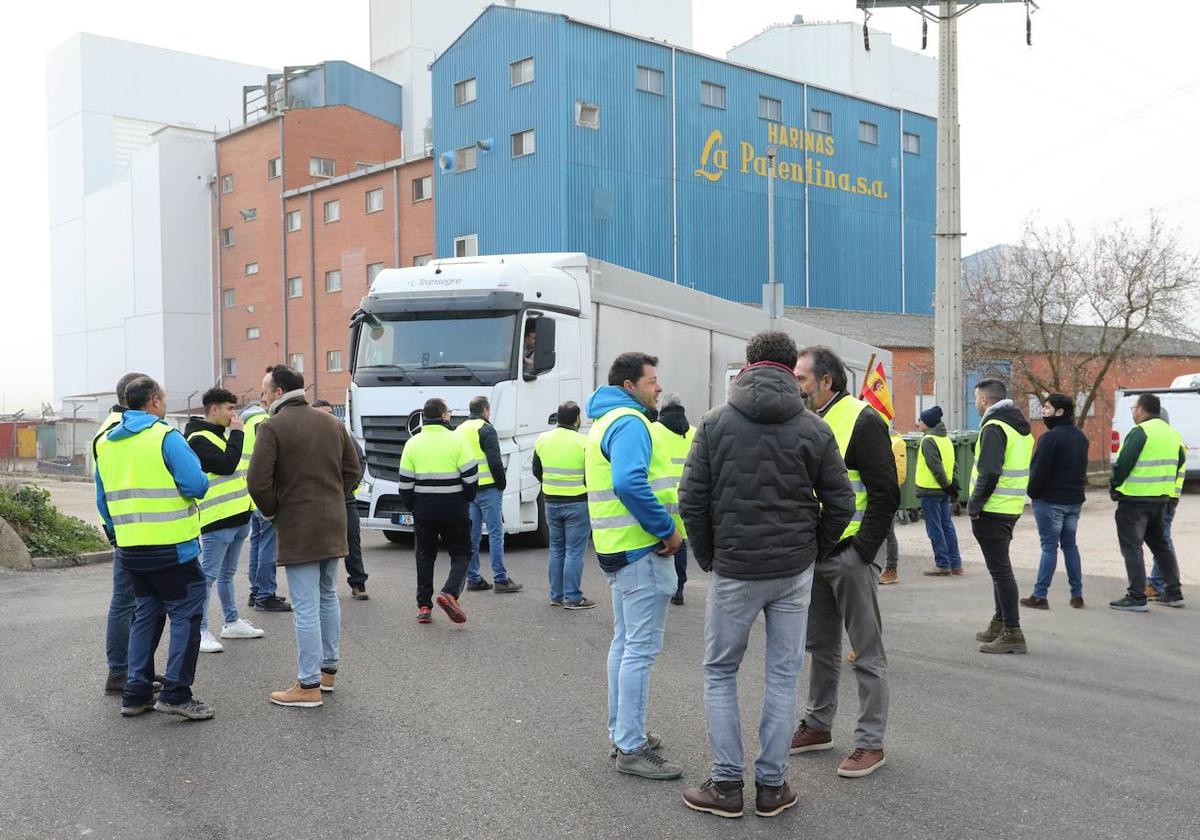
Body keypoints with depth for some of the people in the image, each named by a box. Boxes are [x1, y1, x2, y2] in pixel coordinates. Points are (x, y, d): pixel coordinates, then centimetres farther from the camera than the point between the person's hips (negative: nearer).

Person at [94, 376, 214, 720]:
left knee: (146, 614, 18)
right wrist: (202, 480, 4)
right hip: (171, 548, -7)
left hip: (130, 550, 7)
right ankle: (176, 693, -2)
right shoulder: (165, 437, -12)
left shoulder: (105, 444, 11)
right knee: (185, 615, 1)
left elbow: (103, 501, 16)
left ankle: (136, 692, 19)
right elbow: (196, 485, -19)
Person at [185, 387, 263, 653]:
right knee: (208, 576, -5)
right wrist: (236, 434, -15)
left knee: (227, 574, 19)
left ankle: (232, 622, 28)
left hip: (238, 517, 10)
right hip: (217, 520, -9)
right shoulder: (198, 439, -13)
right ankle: (201, 632, -2)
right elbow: (226, 464, -24)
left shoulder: (223, 434, 17)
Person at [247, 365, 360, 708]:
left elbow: (258, 482, -16)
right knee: (328, 597, 19)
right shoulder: (333, 424, 10)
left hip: (298, 528, -7)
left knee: (306, 606, -4)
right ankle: (328, 670, 28)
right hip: (333, 525, 7)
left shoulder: (273, 427, -11)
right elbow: (352, 471, 13)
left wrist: (272, 512, 0)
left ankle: (309, 686, 0)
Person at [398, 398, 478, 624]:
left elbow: (405, 482, 3)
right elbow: (471, 476, -9)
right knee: (461, 554, 8)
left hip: (423, 510, 3)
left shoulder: (412, 444, 2)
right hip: (454, 509, -3)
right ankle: (450, 593, -15)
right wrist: (467, 498, 8)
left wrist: (410, 506, 16)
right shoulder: (457, 440, -7)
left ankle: (424, 606, 14)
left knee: (425, 556, 15)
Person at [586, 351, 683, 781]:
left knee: (625, 643, 17)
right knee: (641, 649, -7)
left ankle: (622, 734, 26)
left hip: (619, 547, 11)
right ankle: (631, 749, -2)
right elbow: (630, 483, -30)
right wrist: (668, 530, -21)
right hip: (641, 550, -11)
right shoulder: (630, 422, -15)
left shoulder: (605, 420, 17)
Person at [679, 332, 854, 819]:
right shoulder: (814, 428, -1)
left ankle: (726, 784, 11)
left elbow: (692, 500, -6)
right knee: (783, 674, 11)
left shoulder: (715, 422, -4)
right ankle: (772, 785, 15)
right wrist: (812, 552, 14)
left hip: (733, 570, -1)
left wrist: (707, 557, 6)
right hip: (794, 570, 2)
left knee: (720, 672, 12)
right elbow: (840, 504, 0)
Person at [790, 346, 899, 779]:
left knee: (867, 653, 1)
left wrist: (863, 550, -17)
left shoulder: (862, 421, -11)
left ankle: (871, 743, 8)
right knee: (821, 645, 17)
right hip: (813, 556, 8)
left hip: (850, 556, -8)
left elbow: (885, 494, -14)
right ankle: (818, 726, 30)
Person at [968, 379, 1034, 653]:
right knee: (1001, 566, 19)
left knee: (1000, 568, -7)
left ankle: (1012, 632, -6)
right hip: (1012, 508, 10)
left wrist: (974, 505, -15)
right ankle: (1000, 623, 29)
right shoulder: (1021, 427, 16)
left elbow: (989, 473, -24)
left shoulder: (993, 427, -15)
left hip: (992, 509, -10)